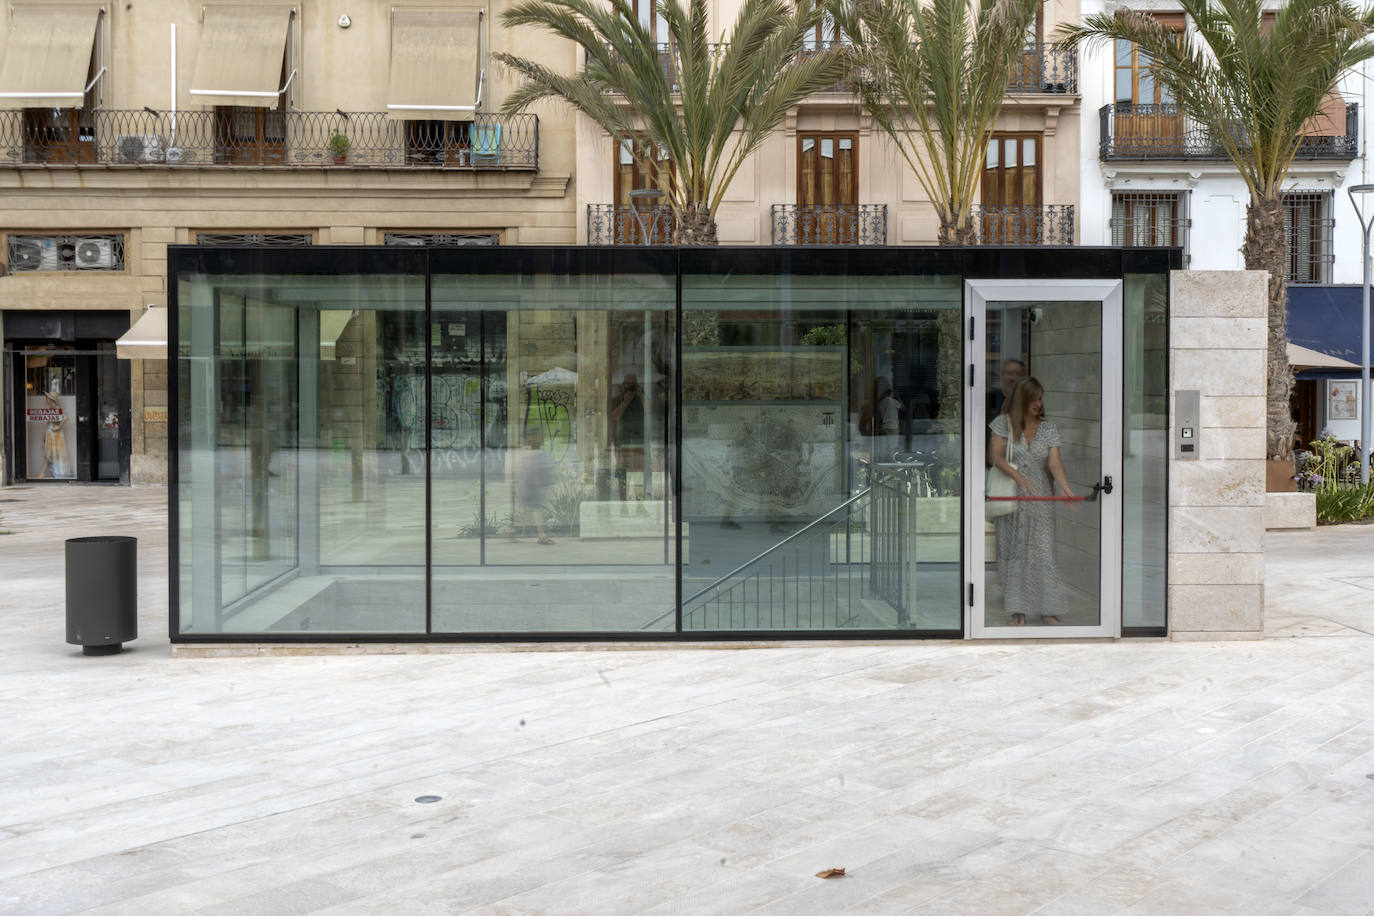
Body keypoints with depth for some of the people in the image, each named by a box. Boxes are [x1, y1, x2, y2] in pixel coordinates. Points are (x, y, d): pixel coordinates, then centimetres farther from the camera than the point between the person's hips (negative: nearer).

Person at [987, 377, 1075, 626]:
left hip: (1041, 498, 2)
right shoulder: (1003, 423, 1)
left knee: (1044, 552, -2)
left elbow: (1054, 462, -5)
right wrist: (1019, 477, -22)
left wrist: (1064, 485, -24)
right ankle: (1018, 608, 8)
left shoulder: (1049, 429, 6)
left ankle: (1046, 608, 5)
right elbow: (995, 456, -7)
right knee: (1014, 552, 1)